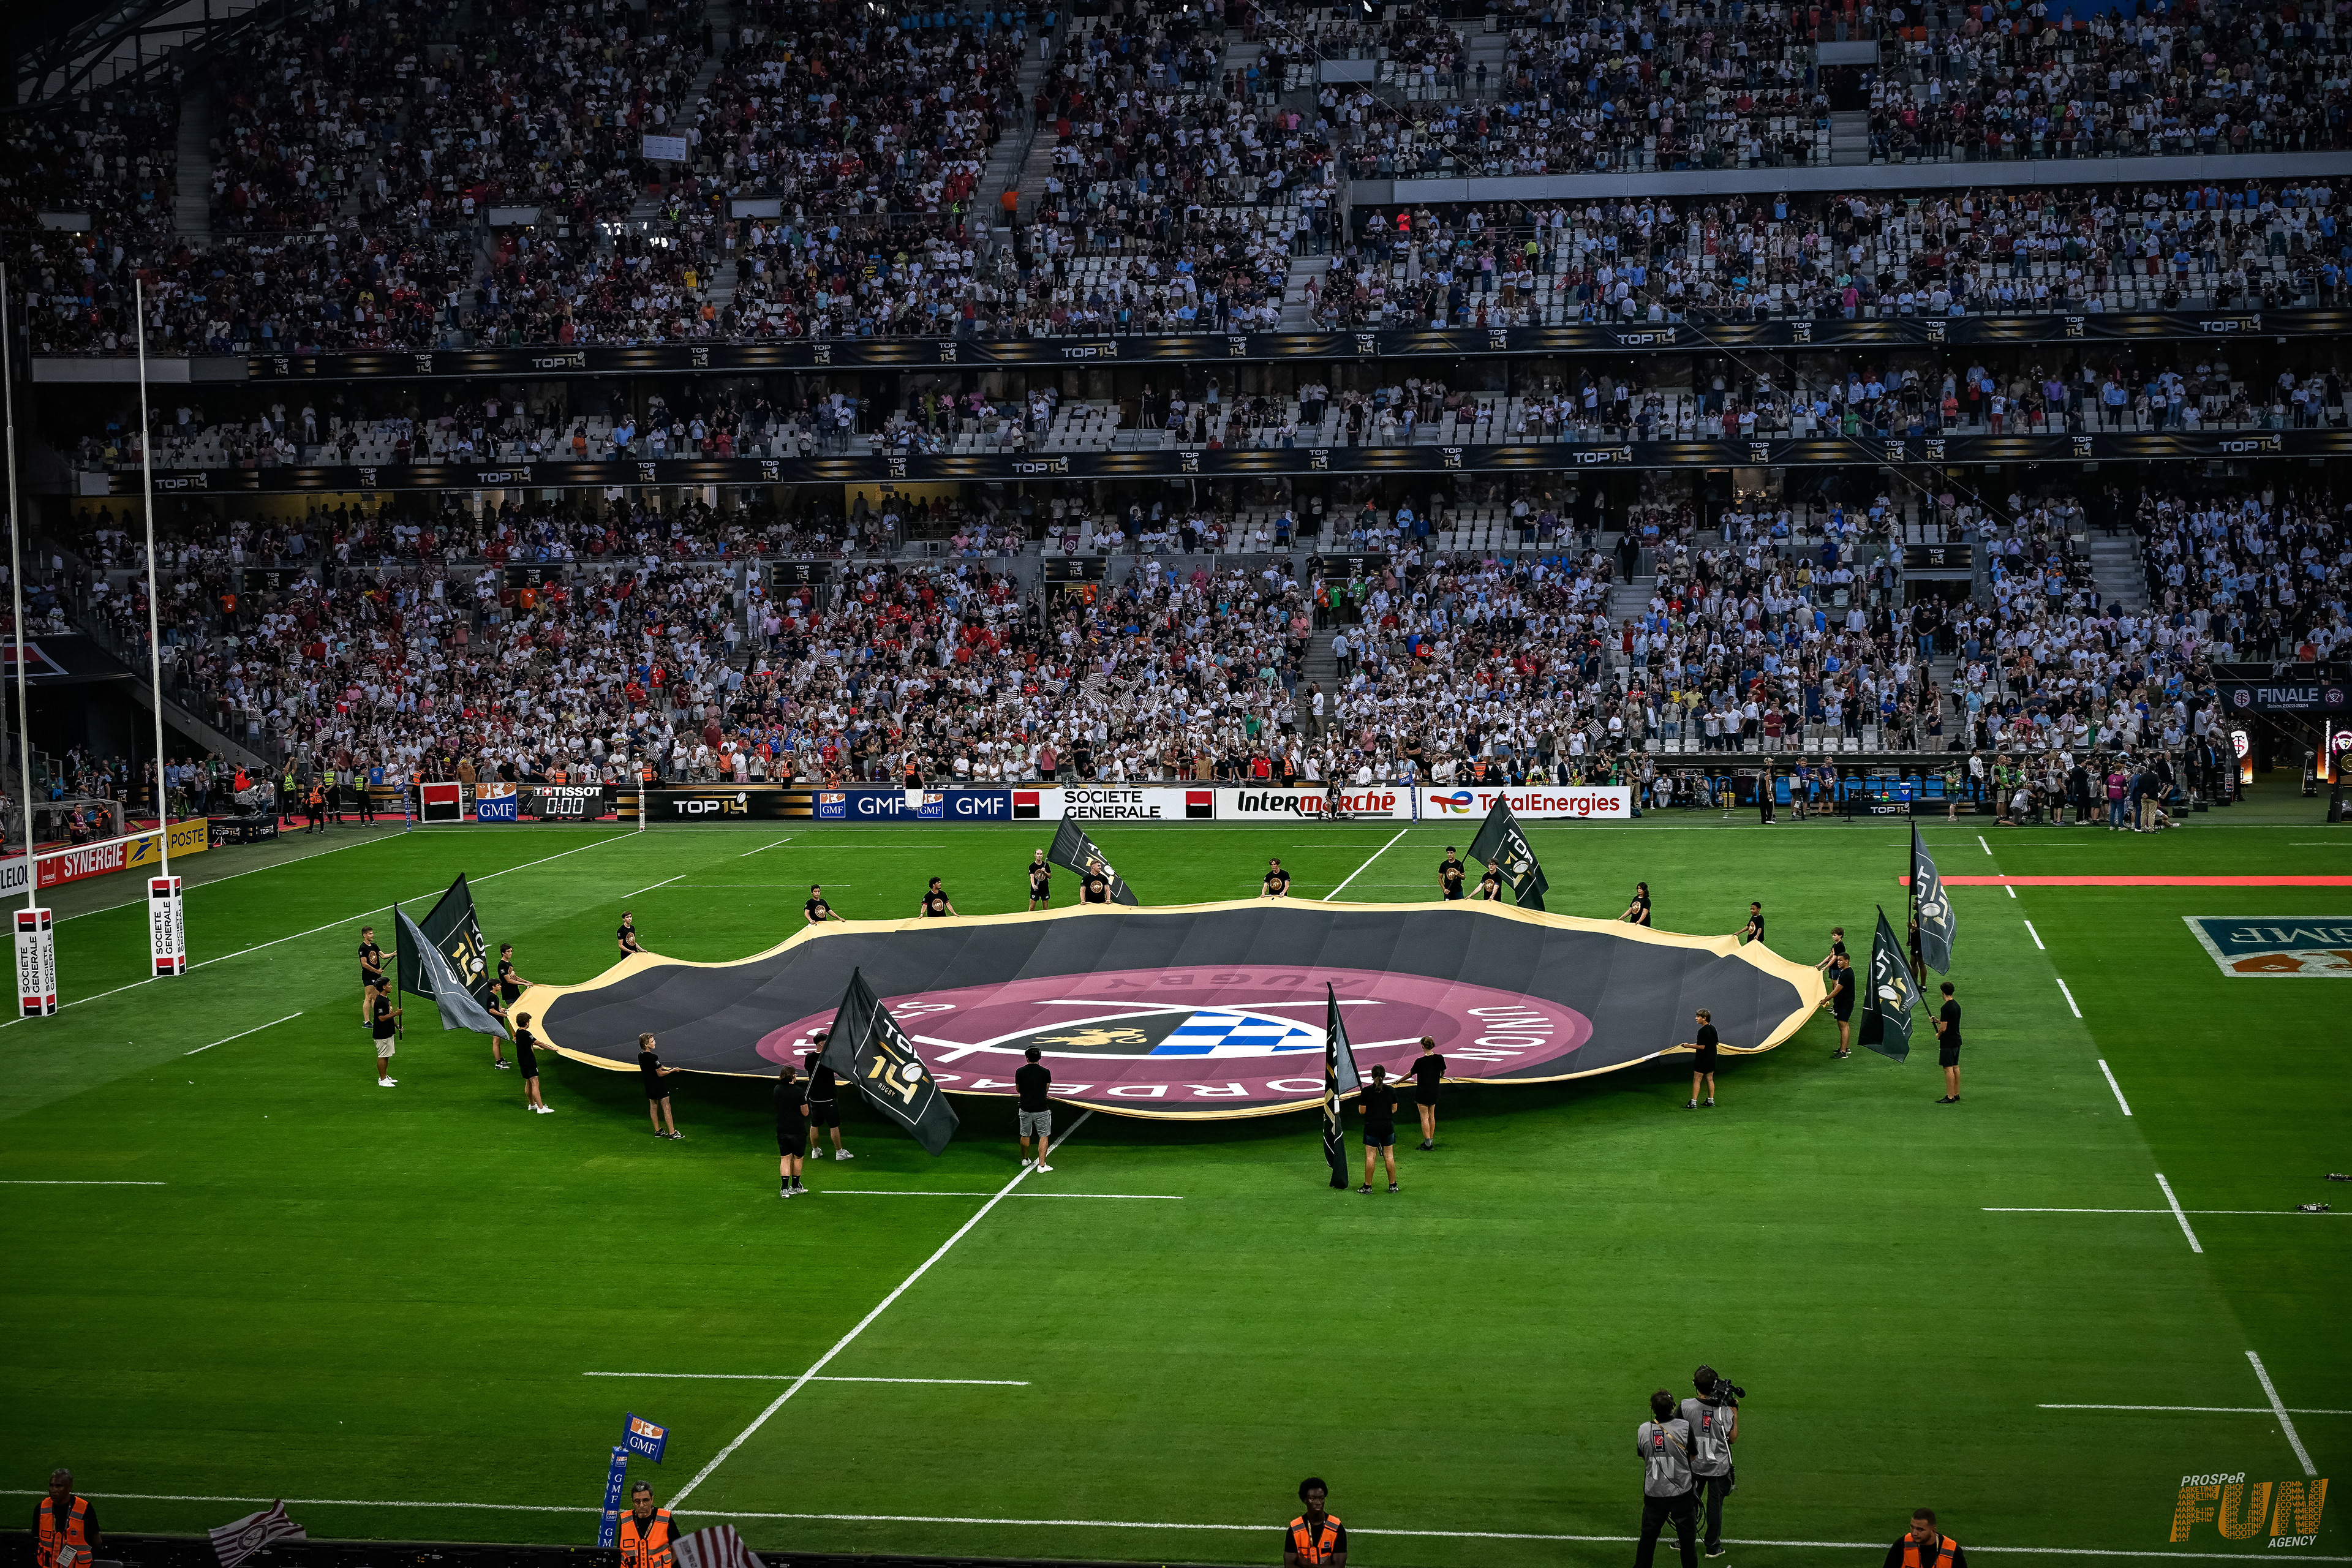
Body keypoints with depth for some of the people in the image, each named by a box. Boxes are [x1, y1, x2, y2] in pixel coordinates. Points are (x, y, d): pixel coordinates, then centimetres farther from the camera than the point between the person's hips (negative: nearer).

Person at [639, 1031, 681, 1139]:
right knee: (666, 1108, -2)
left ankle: (658, 1131, 25)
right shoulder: (653, 1057, -25)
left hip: (649, 1085, 8)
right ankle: (672, 1133, 0)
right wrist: (672, 1070, -7)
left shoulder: (640, 1056, 0)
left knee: (653, 1107, 17)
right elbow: (660, 1074, -19)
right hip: (659, 1086, -8)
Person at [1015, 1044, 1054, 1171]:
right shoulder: (1045, 1072, -10)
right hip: (1041, 1110, -3)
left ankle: (1025, 1160, 38)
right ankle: (1041, 1165, -2)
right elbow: (1046, 1090, 5)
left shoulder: (1020, 1072, -6)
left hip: (1025, 1109, 3)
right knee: (1043, 1137, 5)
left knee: (1025, 1136, 20)